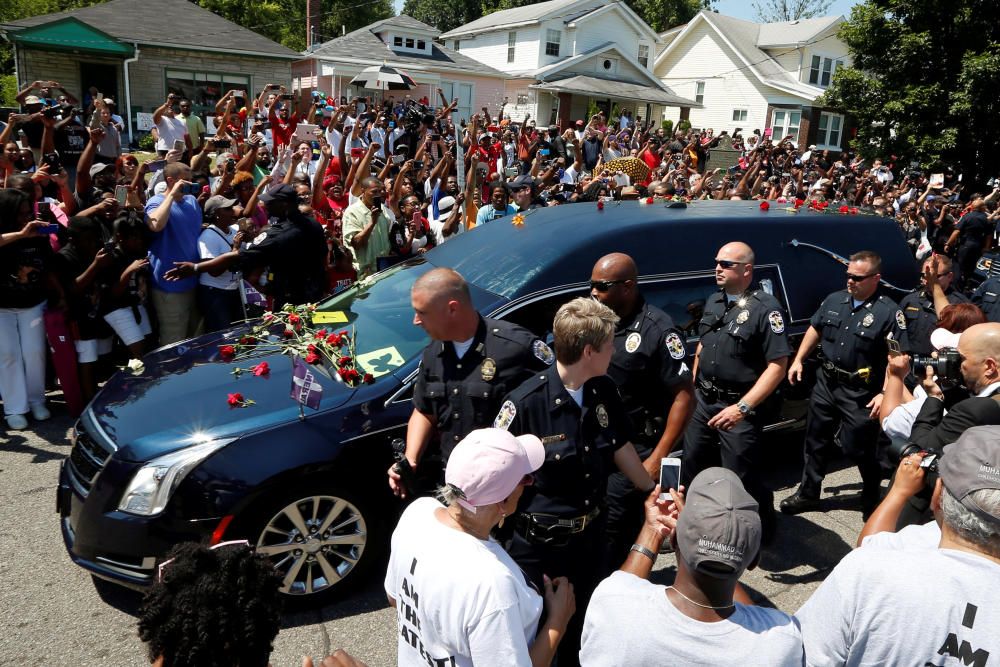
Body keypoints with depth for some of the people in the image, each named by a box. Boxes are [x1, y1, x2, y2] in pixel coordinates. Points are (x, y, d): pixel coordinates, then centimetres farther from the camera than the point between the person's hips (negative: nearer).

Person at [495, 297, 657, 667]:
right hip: (537, 545, -5)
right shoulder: (526, 402, -26)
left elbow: (621, 448, 10)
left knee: (585, 623, 24)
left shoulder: (605, 391, -6)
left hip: (591, 536, 6)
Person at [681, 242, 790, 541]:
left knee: (741, 482, 2)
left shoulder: (765, 308, -14)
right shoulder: (714, 301, 9)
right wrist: (693, 387, 14)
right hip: (703, 403, 7)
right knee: (690, 472, 17)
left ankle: (760, 533, 27)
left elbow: (777, 365, -18)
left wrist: (742, 408, -23)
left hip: (737, 408, -7)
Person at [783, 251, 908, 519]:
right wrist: (798, 360, 11)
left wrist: (886, 393, -22)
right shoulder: (834, 300, 4)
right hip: (826, 383, 6)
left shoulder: (889, 311, -14)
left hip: (860, 393, -6)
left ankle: (873, 497, 32)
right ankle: (808, 494, 30)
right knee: (815, 441, 15)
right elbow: (815, 329, 17)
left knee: (858, 448, 5)